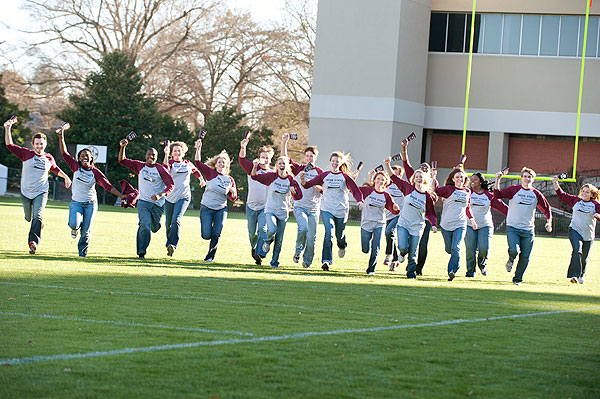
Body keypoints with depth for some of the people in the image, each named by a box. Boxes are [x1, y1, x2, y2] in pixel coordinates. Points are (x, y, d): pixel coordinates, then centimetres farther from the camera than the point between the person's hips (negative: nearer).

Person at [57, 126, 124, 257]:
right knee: (73, 224, -23)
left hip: (90, 203, 0)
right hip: (76, 202, 0)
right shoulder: (76, 167, -3)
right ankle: (76, 228, 16)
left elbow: (107, 185, -8)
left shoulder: (95, 172, -5)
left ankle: (82, 249, 28)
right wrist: (61, 137, -14)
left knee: (85, 231, -1)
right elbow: (64, 153, -5)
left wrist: (121, 196, -16)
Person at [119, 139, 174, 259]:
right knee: (145, 225, -21)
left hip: (158, 204, 0)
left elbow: (170, 185, -10)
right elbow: (122, 161, 5)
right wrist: (122, 147, -12)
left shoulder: (161, 169, -5)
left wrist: (160, 195, -25)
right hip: (143, 202, 0)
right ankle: (141, 252, -14)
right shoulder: (140, 166, 3)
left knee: (154, 228, 15)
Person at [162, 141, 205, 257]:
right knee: (168, 223, 8)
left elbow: (195, 171, 33)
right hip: (170, 197, 0)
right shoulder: (170, 163, 1)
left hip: (183, 197, 0)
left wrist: (201, 179, 23)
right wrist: (166, 155, -33)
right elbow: (165, 168, -24)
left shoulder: (188, 164, 10)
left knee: (176, 220, -20)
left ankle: (172, 245, -26)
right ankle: (169, 243, 31)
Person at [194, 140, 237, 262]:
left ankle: (210, 256, 13)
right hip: (206, 208, -2)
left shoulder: (230, 179, 5)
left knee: (216, 235, -6)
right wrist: (198, 150, -27)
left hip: (221, 209, 2)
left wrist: (232, 191, -13)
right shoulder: (210, 173, -2)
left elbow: (233, 198, 10)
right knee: (206, 235, -8)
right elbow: (198, 163, -15)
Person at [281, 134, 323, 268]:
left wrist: (315, 185, -13)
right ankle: (298, 251, 1)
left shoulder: (320, 172, 9)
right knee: (303, 228, -24)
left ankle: (307, 260, 15)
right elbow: (285, 157, 2)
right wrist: (284, 142, -7)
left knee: (312, 236, -2)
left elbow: (324, 190, 7)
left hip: (314, 208, 1)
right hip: (299, 206, -1)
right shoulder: (299, 169, 9)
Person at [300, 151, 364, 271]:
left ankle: (342, 246, 51)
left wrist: (359, 201, -22)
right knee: (329, 233, -20)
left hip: (341, 210, 0)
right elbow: (308, 185, 1)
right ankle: (326, 261, -21)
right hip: (327, 209, 0)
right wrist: (303, 179, -20)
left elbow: (356, 190, -3)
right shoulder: (324, 175, 4)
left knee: (339, 235, 12)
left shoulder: (345, 177, 0)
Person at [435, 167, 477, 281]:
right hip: (446, 224, -1)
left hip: (460, 224, 1)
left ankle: (452, 271, -17)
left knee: (456, 248, -16)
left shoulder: (467, 191, 11)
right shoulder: (448, 189, -2)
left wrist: (472, 220, 24)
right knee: (449, 249, 10)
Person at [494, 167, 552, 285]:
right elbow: (497, 195, -9)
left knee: (525, 257, -1)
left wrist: (549, 222, 1)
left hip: (528, 230, 3)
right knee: (514, 250, -22)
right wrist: (497, 181, -20)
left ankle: (517, 279, 17)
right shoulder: (513, 190, 0)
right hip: (512, 228, -3)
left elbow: (546, 209, 16)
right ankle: (511, 260, 14)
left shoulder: (536, 194, 7)